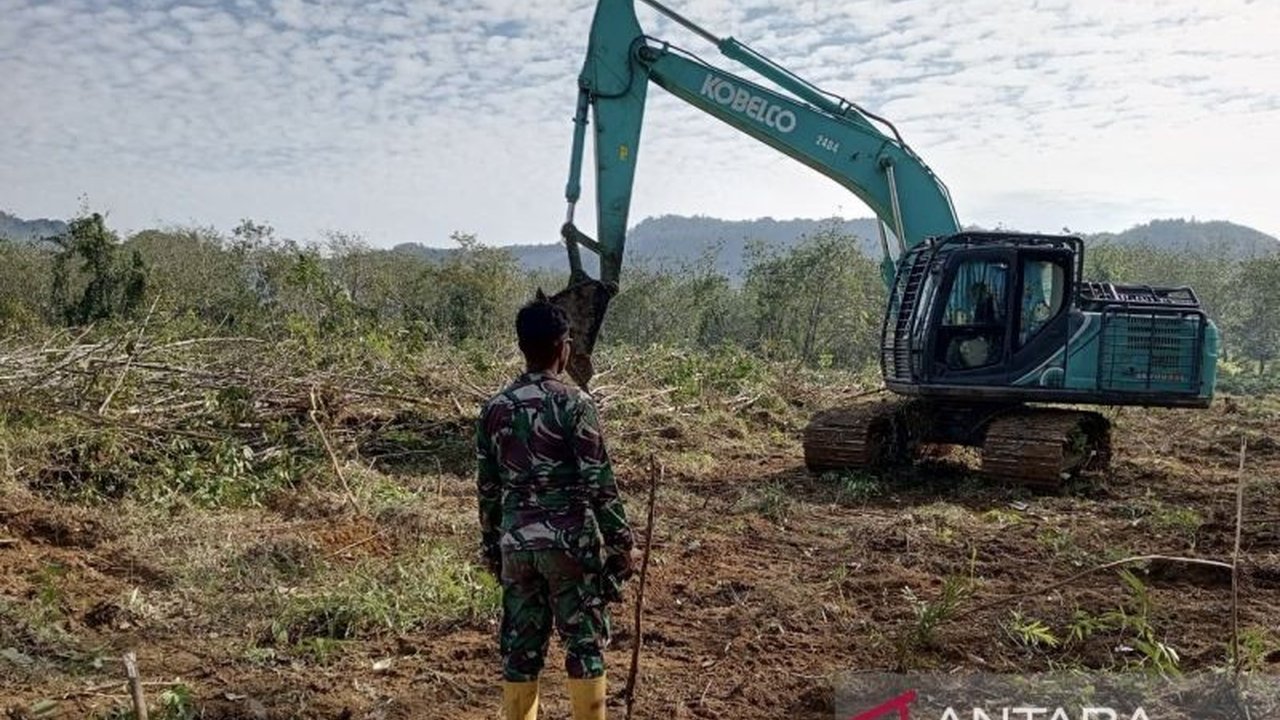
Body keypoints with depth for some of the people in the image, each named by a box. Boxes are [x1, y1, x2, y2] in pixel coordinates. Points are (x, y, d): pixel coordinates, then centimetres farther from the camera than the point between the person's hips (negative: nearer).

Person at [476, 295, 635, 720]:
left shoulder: (494, 409, 4)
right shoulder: (574, 404, -11)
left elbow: (487, 489, 9)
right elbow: (600, 483, -12)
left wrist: (492, 548, 18)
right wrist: (619, 544, -3)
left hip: (516, 544, 5)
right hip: (570, 543, -4)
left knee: (520, 649, 12)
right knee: (585, 645, 8)